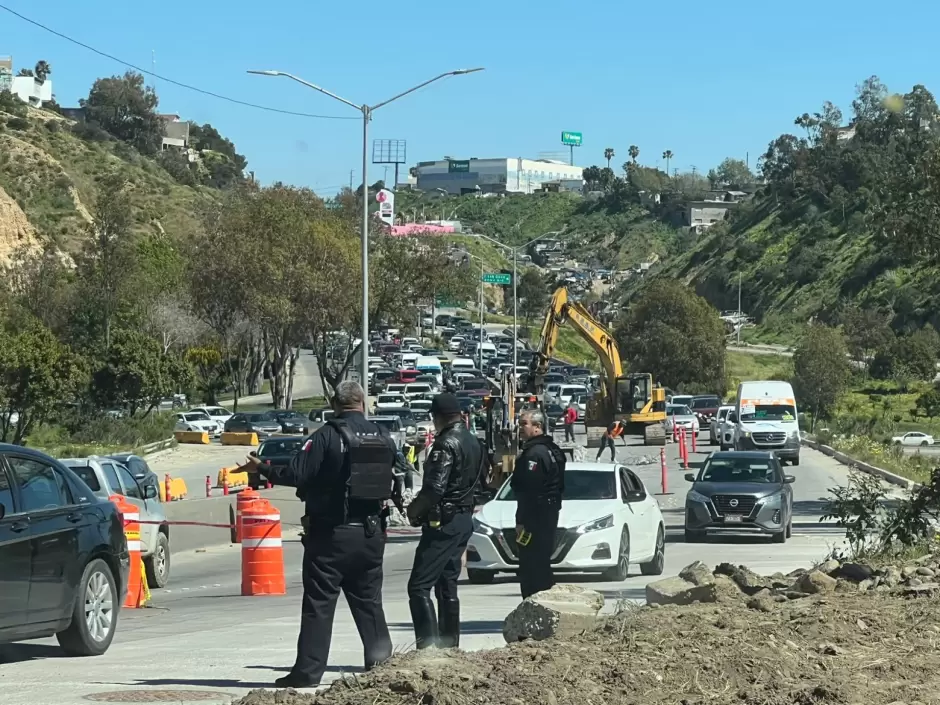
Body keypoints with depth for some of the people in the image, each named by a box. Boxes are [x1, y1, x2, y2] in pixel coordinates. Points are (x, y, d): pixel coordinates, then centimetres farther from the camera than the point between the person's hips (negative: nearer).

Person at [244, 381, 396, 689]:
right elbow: (396, 480, 12)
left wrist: (261, 469, -5)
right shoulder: (383, 438, 6)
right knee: (368, 601, 14)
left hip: (331, 533, -5)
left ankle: (308, 671, -3)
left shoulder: (328, 435, -12)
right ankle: (381, 663, 13)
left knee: (319, 604, -2)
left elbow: (296, 474, -18)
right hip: (371, 533, 5)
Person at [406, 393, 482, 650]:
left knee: (419, 587, -10)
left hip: (443, 522, -10)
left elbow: (435, 487, -25)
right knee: (447, 586, 17)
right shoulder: (473, 442, 13)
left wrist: (414, 509, -6)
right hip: (464, 518, 10)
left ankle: (429, 646, -19)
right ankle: (449, 645, 19)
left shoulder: (447, 444, -17)